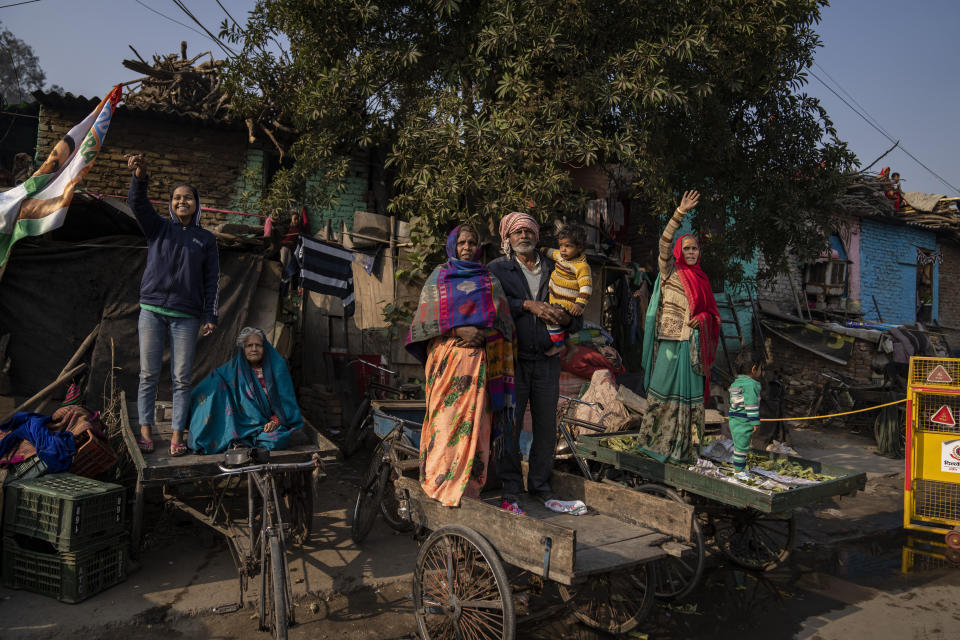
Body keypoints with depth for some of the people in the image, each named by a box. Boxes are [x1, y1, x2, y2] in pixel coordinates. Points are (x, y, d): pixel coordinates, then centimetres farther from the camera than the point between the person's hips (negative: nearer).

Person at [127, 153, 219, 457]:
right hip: (152, 310, 1)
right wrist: (139, 176, -28)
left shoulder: (206, 239, 9)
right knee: (148, 374, 3)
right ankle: (146, 429, 10)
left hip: (186, 316, 0)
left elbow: (212, 279, 6)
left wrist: (210, 315, -2)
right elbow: (138, 203, -7)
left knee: (181, 378, 1)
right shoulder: (158, 228, 11)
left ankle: (177, 434, 6)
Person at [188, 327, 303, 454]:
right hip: (244, 423, 1)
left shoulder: (277, 365, 0)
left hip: (270, 422, -1)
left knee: (277, 439, -38)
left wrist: (276, 421, -14)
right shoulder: (234, 368, 4)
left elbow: (285, 398, -1)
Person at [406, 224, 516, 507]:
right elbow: (425, 320, 2)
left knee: (474, 419, -3)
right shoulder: (438, 277, 11)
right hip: (446, 357, -1)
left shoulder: (489, 281, 14)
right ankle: (441, 484, 0)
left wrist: (481, 333, -11)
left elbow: (503, 322, 8)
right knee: (445, 417, -7)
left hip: (478, 358, 1)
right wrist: (459, 331, -12)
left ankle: (468, 487, 3)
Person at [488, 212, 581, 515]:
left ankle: (540, 484, 21)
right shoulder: (497, 269, 5)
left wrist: (568, 319, -8)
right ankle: (511, 489, 11)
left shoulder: (553, 270, 14)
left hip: (547, 360, 3)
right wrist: (528, 305, -17)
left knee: (547, 425, 7)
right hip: (513, 359, -3)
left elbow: (579, 320, 15)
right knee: (510, 424, -1)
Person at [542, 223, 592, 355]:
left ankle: (558, 345, -13)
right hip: (556, 299, 9)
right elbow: (551, 252, 26)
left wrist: (580, 304, -35)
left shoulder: (582, 266, -23)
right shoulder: (561, 255, 3)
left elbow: (586, 286, -27)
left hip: (568, 303, -9)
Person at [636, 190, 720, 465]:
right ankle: (655, 442, 8)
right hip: (670, 341, -5)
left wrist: (702, 318, -5)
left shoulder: (701, 280, 15)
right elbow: (664, 243, -14)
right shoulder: (670, 272, 2)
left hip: (693, 344, 5)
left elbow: (712, 313, 18)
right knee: (664, 392, -3)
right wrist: (680, 212, -20)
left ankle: (684, 448, 13)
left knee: (691, 395, 5)